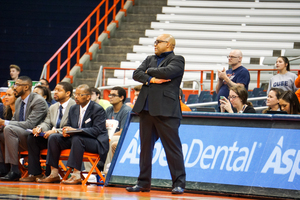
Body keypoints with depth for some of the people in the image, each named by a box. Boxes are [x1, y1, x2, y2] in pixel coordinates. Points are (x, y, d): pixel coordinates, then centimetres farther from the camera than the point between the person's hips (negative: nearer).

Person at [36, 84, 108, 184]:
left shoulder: (98, 109, -10)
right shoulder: (73, 109, 12)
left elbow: (97, 130, -21)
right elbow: (69, 126, 17)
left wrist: (76, 130, -29)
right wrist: (66, 131, -10)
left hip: (95, 142, -7)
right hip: (75, 139, 7)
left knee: (77, 138, -38)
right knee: (53, 138, -12)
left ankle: (76, 175, -40)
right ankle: (54, 174, -14)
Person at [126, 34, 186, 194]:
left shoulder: (177, 60, 1)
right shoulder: (150, 59, 21)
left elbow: (167, 72, -17)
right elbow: (136, 74, 8)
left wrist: (149, 71, 0)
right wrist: (151, 80, -9)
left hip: (166, 110, -7)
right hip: (146, 109, 7)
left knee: (172, 147, -7)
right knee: (145, 146, 8)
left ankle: (179, 184, -3)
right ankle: (143, 183, 14)